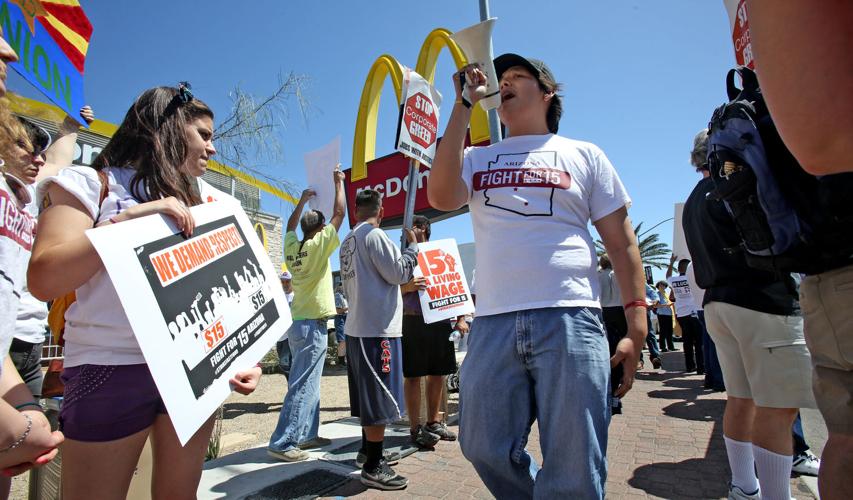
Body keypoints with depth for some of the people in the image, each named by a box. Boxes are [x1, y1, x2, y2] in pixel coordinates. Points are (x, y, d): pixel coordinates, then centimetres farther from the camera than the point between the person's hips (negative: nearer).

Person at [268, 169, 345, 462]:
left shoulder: (292, 247, 7)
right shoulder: (318, 245, -11)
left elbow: (291, 226, 28)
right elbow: (339, 213, -5)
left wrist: (303, 200, 34)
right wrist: (338, 183, 7)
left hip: (299, 323, 8)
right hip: (313, 324, -8)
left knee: (309, 383, 14)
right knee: (303, 386, -6)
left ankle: (306, 435, 21)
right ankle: (282, 443, -3)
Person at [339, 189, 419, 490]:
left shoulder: (347, 241, 14)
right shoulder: (374, 235, -13)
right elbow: (399, 274, -12)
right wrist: (412, 245, 0)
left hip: (358, 326, 9)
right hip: (378, 329, -9)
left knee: (369, 395, 19)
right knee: (381, 398, -2)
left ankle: (368, 451, 32)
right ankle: (373, 468, 6)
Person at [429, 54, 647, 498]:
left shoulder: (583, 155, 14)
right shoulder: (477, 158, 18)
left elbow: (621, 244, 10)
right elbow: (441, 196, -5)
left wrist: (636, 330, -1)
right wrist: (464, 106, 2)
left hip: (569, 321, -1)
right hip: (492, 324, 2)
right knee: (485, 449, 8)